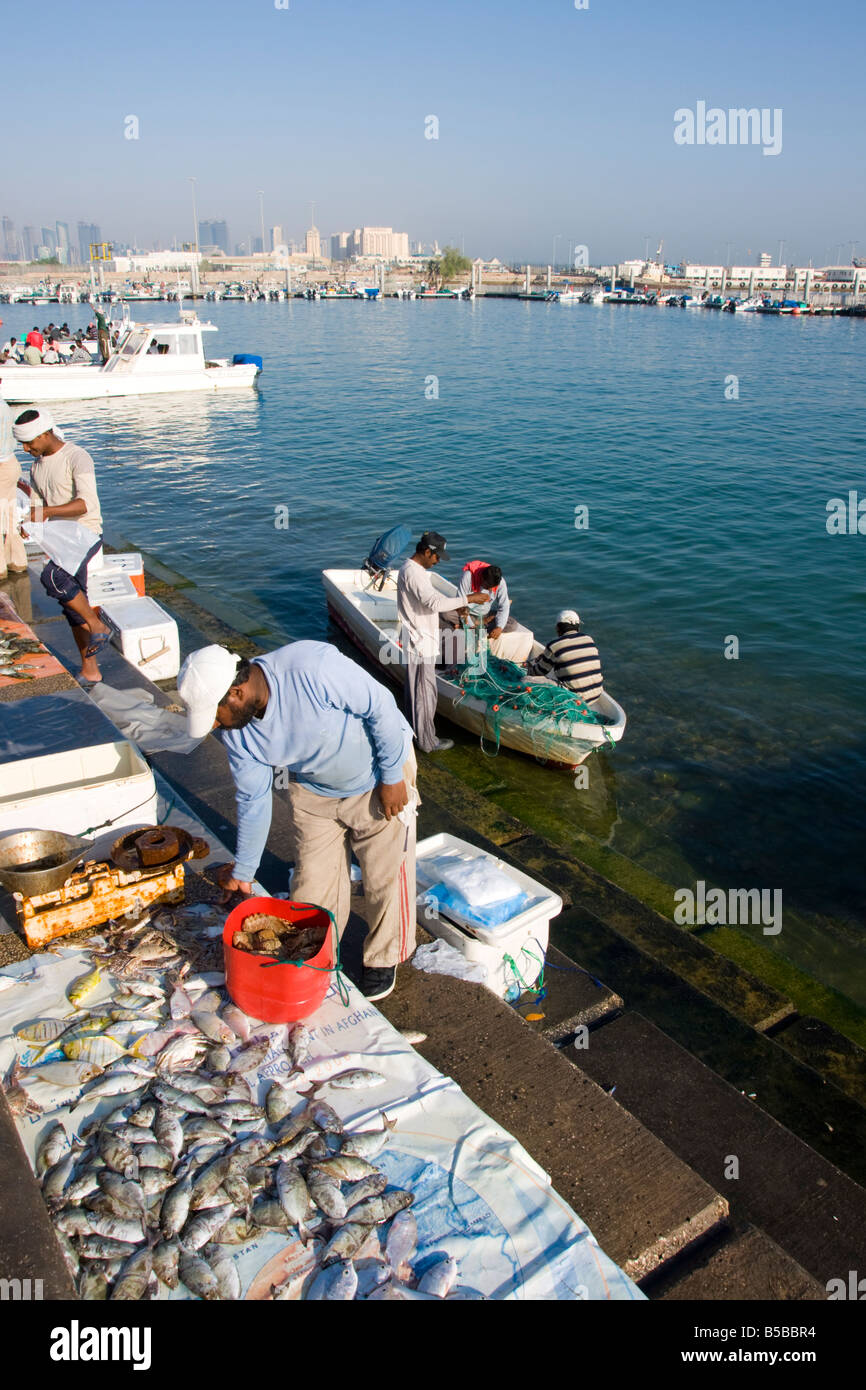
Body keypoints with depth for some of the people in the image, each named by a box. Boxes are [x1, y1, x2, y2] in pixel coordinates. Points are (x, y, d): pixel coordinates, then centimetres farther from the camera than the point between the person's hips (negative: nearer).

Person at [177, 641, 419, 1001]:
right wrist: (243, 871, 5)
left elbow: (381, 707, -27)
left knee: (386, 877, 7)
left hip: (379, 779, -4)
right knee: (312, 882, 10)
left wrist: (392, 776, -19)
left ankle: (383, 959, 31)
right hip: (313, 790, 4)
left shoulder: (313, 667, -39)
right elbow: (254, 800, -4)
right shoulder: (235, 732, -18)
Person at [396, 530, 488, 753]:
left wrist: (456, 606, 5)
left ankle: (415, 727, 37)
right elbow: (434, 603, -33)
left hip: (419, 638, 11)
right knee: (425, 690, -2)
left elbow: (432, 595, 19)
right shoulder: (412, 573, -23)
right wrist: (468, 598, -28)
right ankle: (428, 741, 8)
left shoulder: (415, 569, 11)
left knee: (415, 686, 22)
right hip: (420, 641, -11)